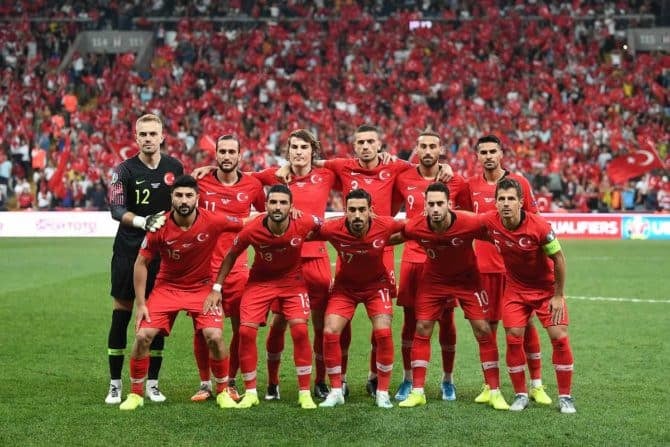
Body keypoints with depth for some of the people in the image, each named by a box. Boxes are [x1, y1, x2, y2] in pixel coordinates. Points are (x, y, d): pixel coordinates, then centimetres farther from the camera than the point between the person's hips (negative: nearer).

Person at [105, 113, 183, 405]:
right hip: (129, 251, -2)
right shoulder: (125, 170, -5)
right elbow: (116, 209, -16)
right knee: (121, 315, 0)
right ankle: (115, 384, 9)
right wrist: (143, 221, -31)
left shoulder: (174, 167, 4)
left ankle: (152, 383, 14)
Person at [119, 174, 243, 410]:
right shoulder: (159, 227, -17)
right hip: (167, 287, 1)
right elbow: (141, 263, -6)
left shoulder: (213, 221, -19)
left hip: (202, 287, -1)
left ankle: (222, 392, 4)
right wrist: (140, 303, -7)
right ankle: (135, 394, 8)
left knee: (214, 336, -18)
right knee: (143, 335, -11)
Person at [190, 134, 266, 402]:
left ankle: (230, 382, 18)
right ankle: (205, 383, 15)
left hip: (237, 267, 1)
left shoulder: (252, 186, 3)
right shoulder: (201, 182, -1)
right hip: (203, 266, -1)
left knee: (242, 327, 1)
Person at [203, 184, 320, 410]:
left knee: (300, 330, -14)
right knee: (246, 331, -11)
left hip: (293, 281, 0)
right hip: (260, 281, 0)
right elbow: (231, 255, -6)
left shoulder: (304, 223, -25)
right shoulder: (252, 230, -24)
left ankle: (305, 393, 0)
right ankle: (250, 392, 6)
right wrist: (216, 288, -5)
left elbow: (322, 225, 1)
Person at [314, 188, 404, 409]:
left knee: (383, 333, -14)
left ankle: (382, 392, 2)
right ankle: (336, 391, 5)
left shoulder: (385, 226, -26)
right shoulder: (333, 229, -27)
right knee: (330, 333, -12)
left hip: (377, 285, 0)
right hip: (345, 286, 1)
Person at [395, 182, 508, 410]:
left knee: (483, 331, -5)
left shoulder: (471, 223, -31)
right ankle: (417, 392, 9)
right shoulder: (414, 227, -25)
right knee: (422, 329, -1)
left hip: (467, 280, -1)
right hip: (433, 279, 2)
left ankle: (495, 393, 5)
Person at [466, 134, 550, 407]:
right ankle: (489, 385, 13)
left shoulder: (519, 182, 0)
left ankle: (536, 385, 11)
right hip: (485, 266, 1)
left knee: (526, 324, 1)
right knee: (488, 325, 4)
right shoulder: (471, 186, 4)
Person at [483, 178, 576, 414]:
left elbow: (558, 258, -15)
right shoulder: (490, 222, -19)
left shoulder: (539, 226, -27)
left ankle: (565, 397, 5)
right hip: (515, 288, 2)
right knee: (513, 339, -5)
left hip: (547, 288, -2)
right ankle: (521, 395, 12)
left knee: (559, 337, -8)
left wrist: (559, 296, -11)